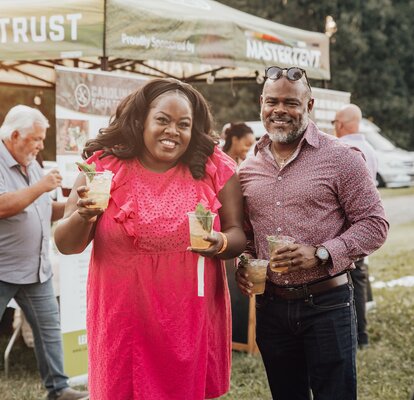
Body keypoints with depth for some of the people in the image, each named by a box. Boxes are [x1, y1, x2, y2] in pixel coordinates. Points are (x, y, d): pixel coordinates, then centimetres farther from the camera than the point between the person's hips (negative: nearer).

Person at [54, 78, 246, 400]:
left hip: (193, 322, 1)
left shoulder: (215, 169, -2)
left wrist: (221, 243, -20)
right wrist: (83, 216, -23)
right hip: (123, 324, 0)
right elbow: (66, 244, -1)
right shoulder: (104, 166, -4)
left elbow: (238, 234, 3)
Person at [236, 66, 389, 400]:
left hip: (327, 303, -4)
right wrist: (242, 263, 0)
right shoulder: (248, 169, 8)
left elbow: (374, 224, -9)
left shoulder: (341, 158, -7)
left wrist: (321, 254, -20)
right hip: (270, 306, 5)